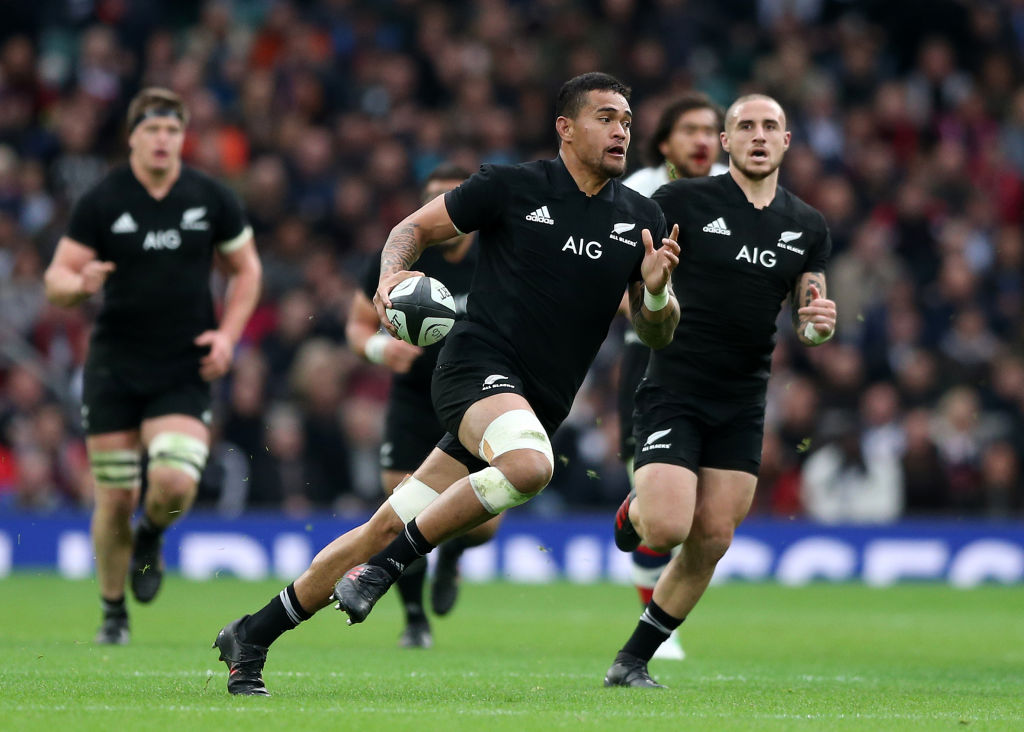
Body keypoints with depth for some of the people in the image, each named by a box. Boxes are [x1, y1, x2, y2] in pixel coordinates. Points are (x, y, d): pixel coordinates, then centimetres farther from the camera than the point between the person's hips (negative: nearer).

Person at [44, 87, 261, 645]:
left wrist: (227, 334, -1)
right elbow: (56, 279, -2)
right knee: (115, 497, 0)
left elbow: (246, 269, 13)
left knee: (175, 484, -19)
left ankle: (151, 536, 17)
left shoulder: (212, 199, 1)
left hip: (185, 370, 0)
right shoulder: (100, 201, -3)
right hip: (114, 366, 0)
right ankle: (113, 612, 21)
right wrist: (81, 284, -26)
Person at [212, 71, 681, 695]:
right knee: (529, 464, -36)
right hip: (479, 365, -4)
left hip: (537, 406, 4)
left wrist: (657, 289, -11)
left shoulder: (640, 219, 9)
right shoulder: (513, 187, -3)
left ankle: (253, 636, 13)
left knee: (390, 528, 1)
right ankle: (387, 563, -18)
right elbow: (416, 228, 8)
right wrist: (391, 276, -13)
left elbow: (657, 334, 11)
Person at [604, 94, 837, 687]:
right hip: (675, 391, -5)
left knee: (711, 541, 0)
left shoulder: (808, 227, 9)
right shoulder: (684, 201, -5)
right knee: (667, 528, -20)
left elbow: (807, 317, 16)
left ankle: (634, 660, 14)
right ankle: (634, 511, 18)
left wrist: (819, 322, -8)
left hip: (743, 406, 5)